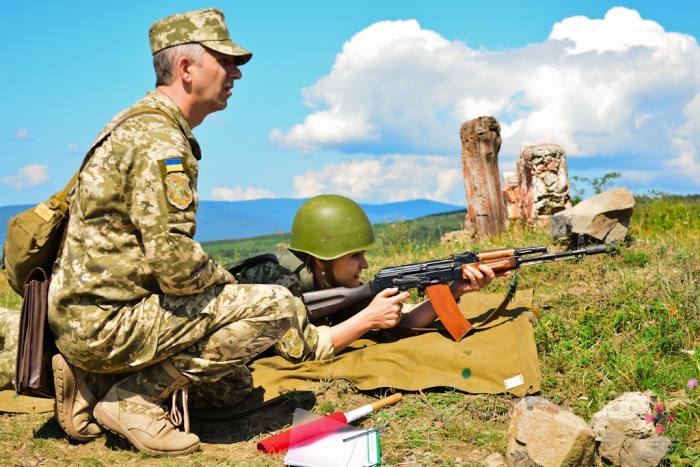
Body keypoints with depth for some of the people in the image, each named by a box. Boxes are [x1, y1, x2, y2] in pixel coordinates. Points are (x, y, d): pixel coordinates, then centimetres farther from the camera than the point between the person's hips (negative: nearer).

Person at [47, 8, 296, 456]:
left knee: (232, 385, 20)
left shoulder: (143, 123, 16)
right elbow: (174, 261, -27)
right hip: (105, 321, -10)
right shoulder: (157, 137, -18)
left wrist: (220, 284, 12)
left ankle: (94, 383, 12)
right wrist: (227, 282, -6)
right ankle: (137, 398, -9)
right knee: (275, 305, -15)